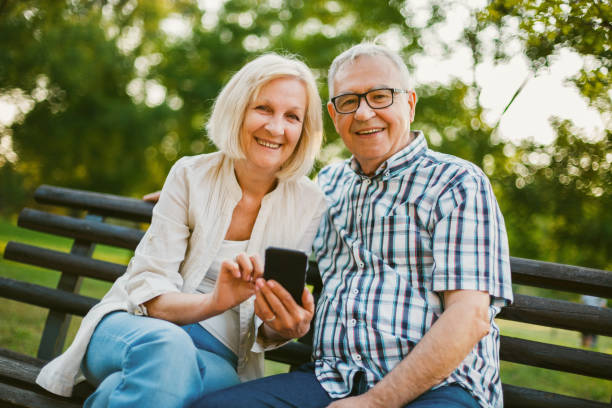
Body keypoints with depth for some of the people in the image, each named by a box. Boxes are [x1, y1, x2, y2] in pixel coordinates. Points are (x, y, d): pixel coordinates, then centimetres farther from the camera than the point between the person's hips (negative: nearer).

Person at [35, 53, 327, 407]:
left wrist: (281, 328, -23)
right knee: (166, 346, -38)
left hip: (217, 355, 1)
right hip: (136, 326, -1)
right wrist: (214, 302, -29)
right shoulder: (190, 176, -3)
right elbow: (147, 290, -8)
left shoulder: (309, 204, -1)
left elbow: (264, 330, 2)